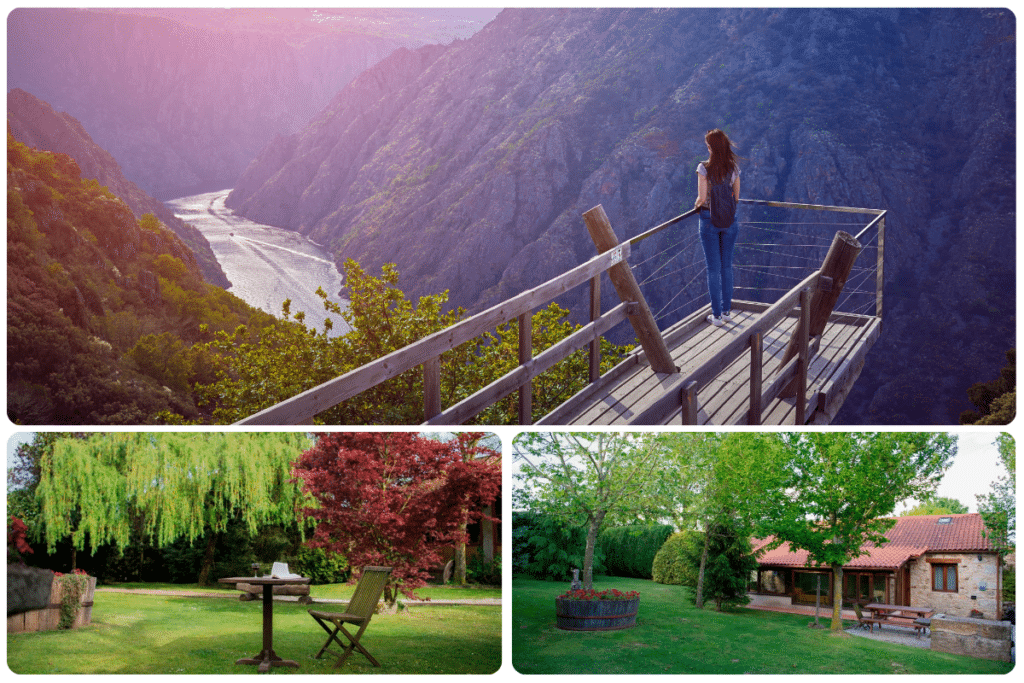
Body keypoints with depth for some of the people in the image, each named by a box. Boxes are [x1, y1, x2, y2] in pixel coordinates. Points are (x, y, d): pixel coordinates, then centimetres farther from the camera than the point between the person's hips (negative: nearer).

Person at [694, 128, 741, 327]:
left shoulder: (704, 168, -14)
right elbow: (736, 197, 6)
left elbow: (702, 198, -15)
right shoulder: (734, 168, -2)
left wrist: (697, 205, 7)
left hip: (709, 219, -3)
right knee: (727, 266, 15)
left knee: (713, 268, 3)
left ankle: (717, 315, 7)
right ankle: (727, 310, 23)